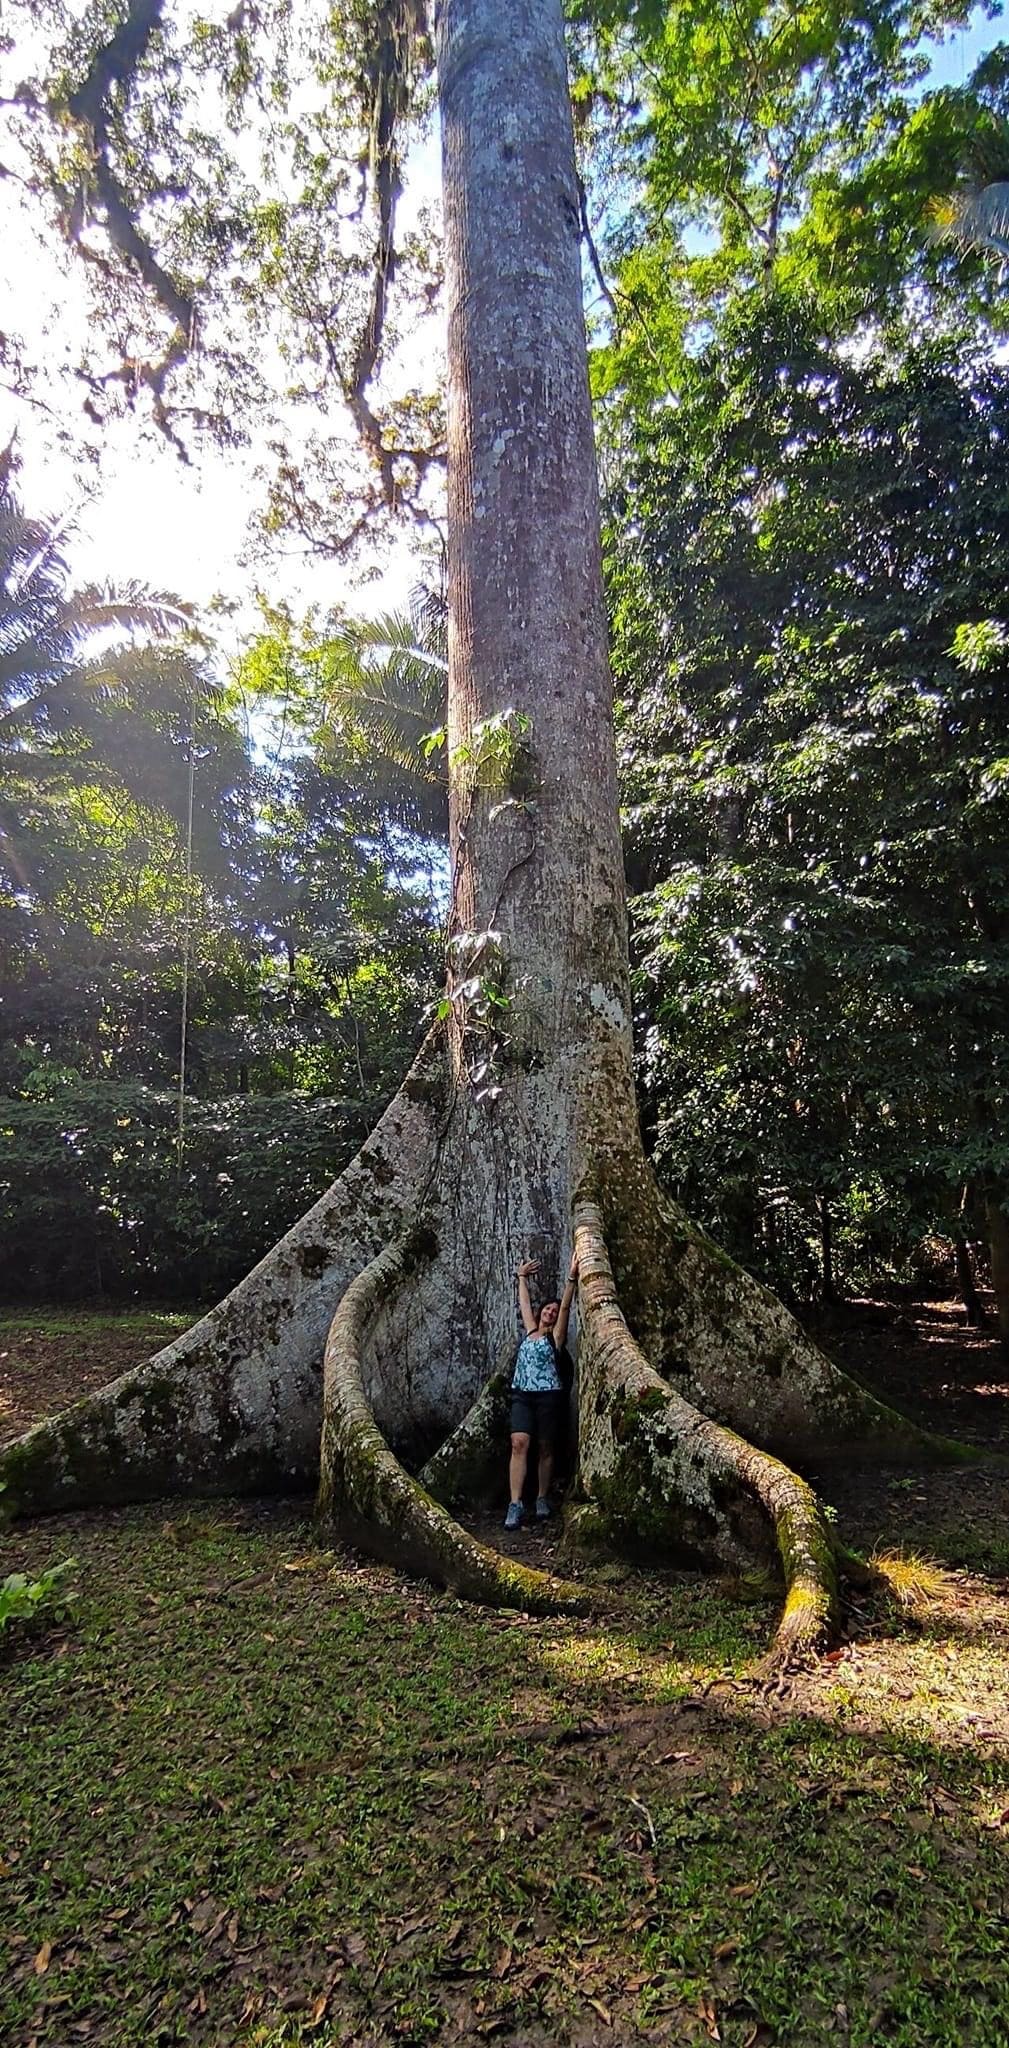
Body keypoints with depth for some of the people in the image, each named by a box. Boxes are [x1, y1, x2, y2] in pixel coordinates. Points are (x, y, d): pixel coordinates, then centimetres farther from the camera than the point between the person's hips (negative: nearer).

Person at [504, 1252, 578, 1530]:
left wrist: (572, 1277, -19)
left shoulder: (556, 1336, 4)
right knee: (519, 1444, -12)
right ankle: (515, 1504, -15)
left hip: (548, 1396, -3)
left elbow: (566, 1307, -8)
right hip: (522, 1395, 3)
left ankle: (542, 1500, 15)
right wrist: (522, 1277, 32)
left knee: (545, 1449, 3)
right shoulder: (530, 1331, 15)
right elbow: (524, 1303, 25)